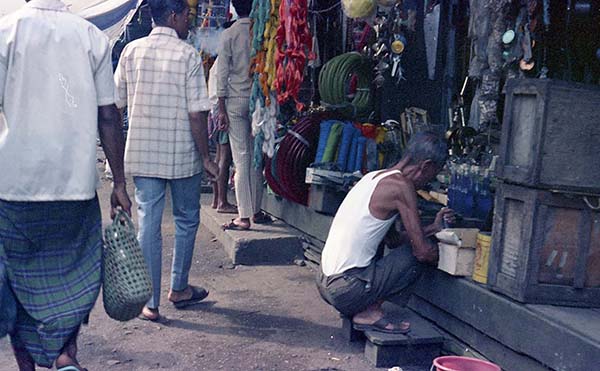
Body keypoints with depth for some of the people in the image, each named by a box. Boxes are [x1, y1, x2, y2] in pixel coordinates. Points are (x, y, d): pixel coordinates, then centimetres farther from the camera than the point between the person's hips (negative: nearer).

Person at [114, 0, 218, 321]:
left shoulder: (131, 51, 2)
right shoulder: (188, 55, -10)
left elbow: (116, 105, 5)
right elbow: (196, 114, -13)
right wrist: (206, 157, -4)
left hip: (142, 154, 3)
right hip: (182, 155, -3)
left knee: (148, 225, 6)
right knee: (187, 220, 16)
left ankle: (150, 302, 9)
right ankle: (179, 289, 28)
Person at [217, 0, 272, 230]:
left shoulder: (229, 34, -3)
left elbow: (222, 74, -5)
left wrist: (222, 110, -3)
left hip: (236, 101, -2)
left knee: (241, 159, -3)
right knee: (256, 156, 11)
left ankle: (244, 216, -4)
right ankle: (256, 210, 18)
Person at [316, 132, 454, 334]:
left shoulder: (375, 177, 14)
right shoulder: (401, 185, -14)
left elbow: (394, 239, 22)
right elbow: (423, 251, -13)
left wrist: (433, 227, 21)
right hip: (347, 289, -9)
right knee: (415, 256, -1)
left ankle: (366, 311, 13)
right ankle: (369, 313, 0)